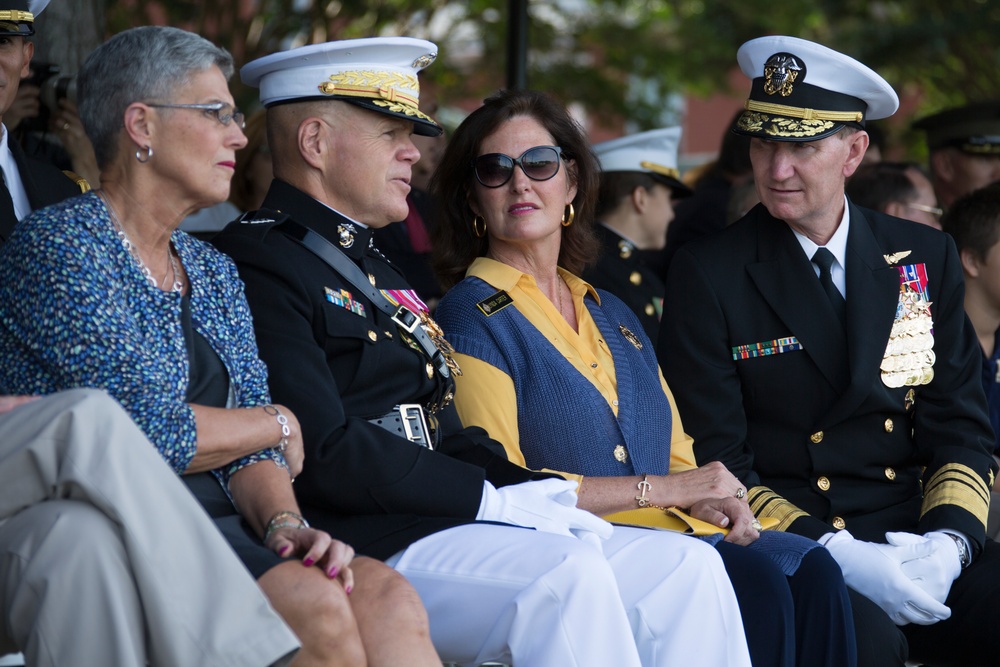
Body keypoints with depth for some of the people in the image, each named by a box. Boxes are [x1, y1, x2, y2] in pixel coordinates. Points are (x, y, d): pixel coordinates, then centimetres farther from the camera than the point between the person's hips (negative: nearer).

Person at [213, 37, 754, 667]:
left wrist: (546, 495, 2)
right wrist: (497, 501, -15)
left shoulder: (377, 269, 26)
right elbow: (325, 451, -17)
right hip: (369, 545, -9)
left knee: (690, 569, -5)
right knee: (569, 572, -32)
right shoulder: (257, 264, -6)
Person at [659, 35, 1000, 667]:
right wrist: (837, 555, -17)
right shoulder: (708, 275, 2)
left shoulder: (925, 257, 12)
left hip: (919, 539, 3)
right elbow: (715, 464, -3)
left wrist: (948, 538, -10)